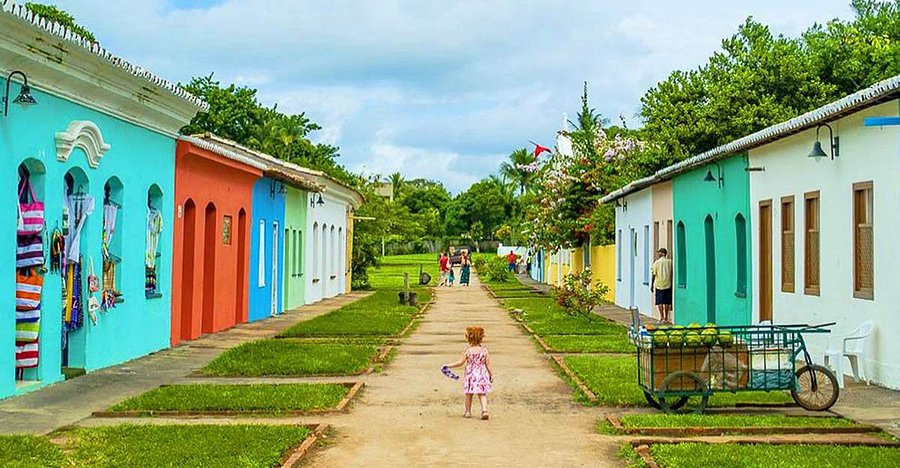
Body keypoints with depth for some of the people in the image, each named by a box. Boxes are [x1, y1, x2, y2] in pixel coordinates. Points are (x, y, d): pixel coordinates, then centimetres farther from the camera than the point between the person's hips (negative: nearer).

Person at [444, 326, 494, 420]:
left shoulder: (468, 350, -10)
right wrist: (491, 375, 10)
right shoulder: (484, 350, -3)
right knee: (482, 394, 6)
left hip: (470, 375, -2)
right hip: (482, 375, 2)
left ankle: (468, 411, 23)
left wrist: (449, 366, 3)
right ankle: (484, 410, -11)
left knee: (469, 394, 14)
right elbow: (488, 364, 0)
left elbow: (460, 362, -7)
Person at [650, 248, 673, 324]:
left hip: (659, 285, -2)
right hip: (668, 284, 2)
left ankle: (661, 317, -4)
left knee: (660, 301, 3)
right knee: (667, 302, 8)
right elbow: (672, 273, 3)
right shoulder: (670, 261, 0)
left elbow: (654, 274, -3)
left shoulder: (657, 262, -4)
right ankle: (666, 318, 10)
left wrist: (652, 285, 4)